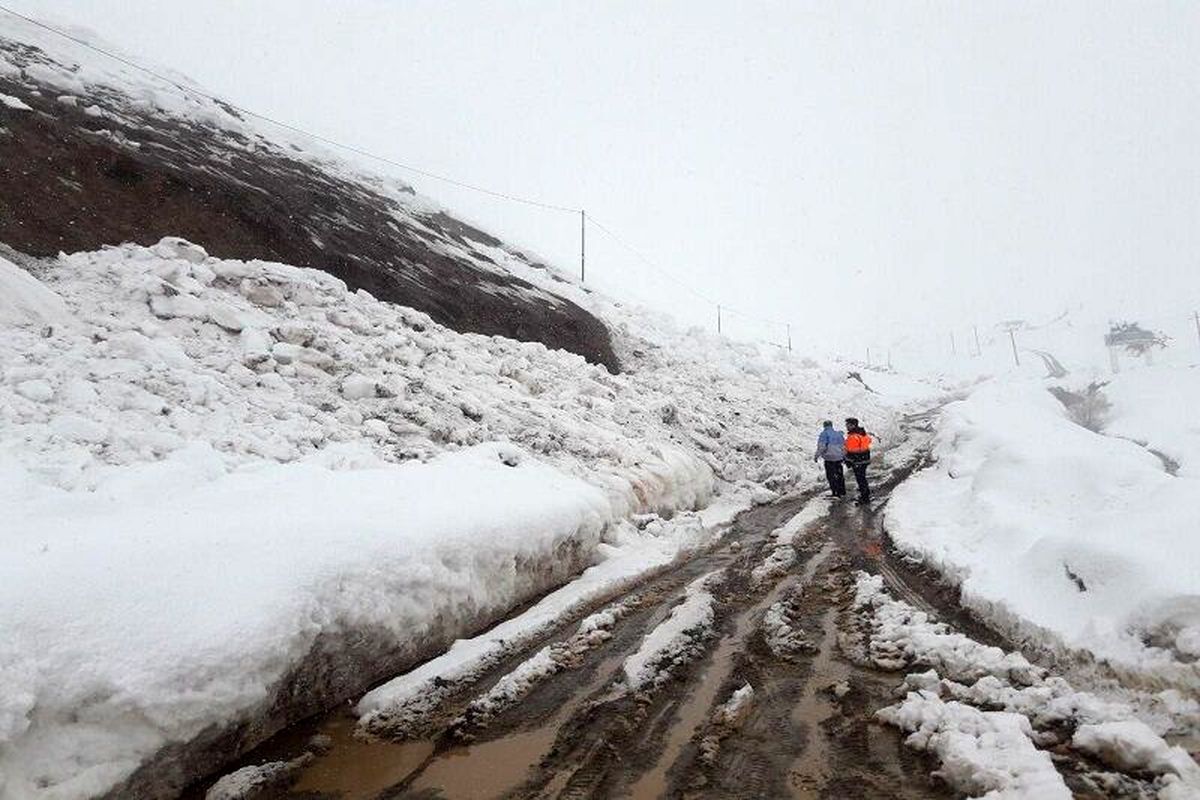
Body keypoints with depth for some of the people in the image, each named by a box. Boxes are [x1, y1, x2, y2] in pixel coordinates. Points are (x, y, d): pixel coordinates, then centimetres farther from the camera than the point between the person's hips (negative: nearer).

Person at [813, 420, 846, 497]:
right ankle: (842, 492, 24)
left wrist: (816, 456, -7)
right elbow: (844, 445, 15)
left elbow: (821, 447, -17)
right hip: (839, 457, 6)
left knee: (831, 476, 2)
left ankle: (836, 493, 1)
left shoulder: (824, 434, -9)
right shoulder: (839, 433, 9)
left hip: (830, 458, -6)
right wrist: (844, 455, 26)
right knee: (840, 474, 16)